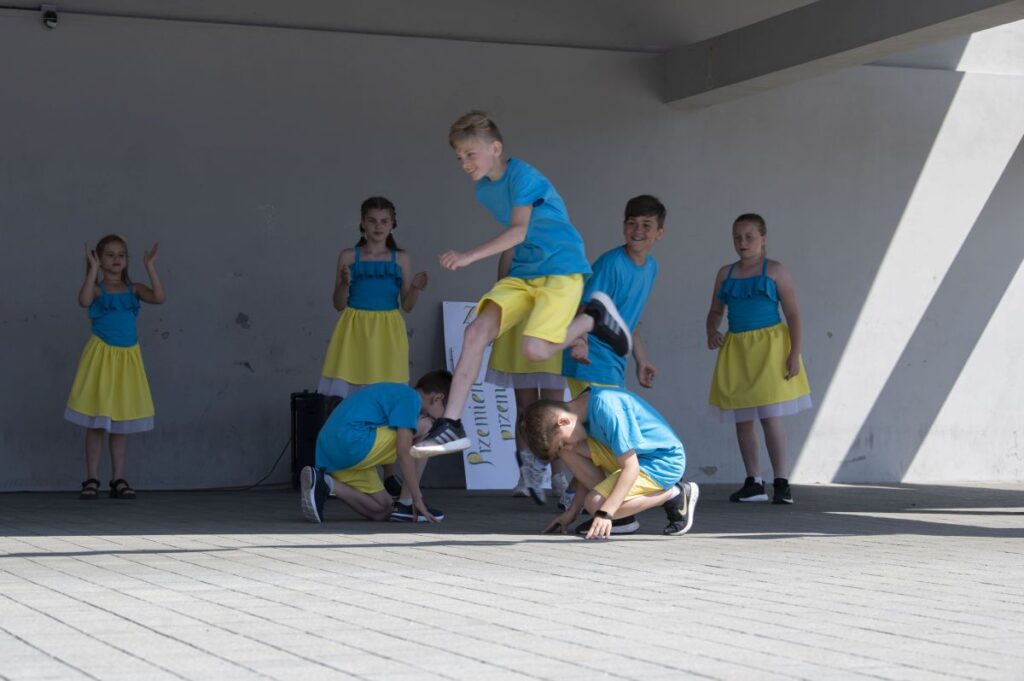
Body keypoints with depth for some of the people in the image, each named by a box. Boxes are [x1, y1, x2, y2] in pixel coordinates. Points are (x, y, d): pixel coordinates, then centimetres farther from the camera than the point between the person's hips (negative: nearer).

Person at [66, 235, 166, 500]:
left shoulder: (133, 289, 7)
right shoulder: (97, 288, -2)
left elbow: (159, 297, -9)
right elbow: (84, 301, -25)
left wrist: (150, 267, -11)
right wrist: (93, 268, -20)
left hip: (127, 358, 3)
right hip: (101, 356, -3)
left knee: (121, 423, 7)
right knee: (96, 423, 0)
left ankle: (118, 480, 11)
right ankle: (92, 480, 5)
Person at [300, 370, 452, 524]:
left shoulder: (395, 391, 28)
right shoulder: (411, 397, -2)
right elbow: (403, 453, -11)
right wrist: (417, 499, -7)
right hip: (353, 443, -10)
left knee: (381, 511, 16)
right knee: (425, 428, 0)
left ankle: (322, 483, 2)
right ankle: (405, 504, -1)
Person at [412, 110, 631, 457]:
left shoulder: (522, 175, -15)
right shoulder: (484, 189, 10)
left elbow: (519, 231, -26)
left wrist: (471, 255, -32)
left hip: (561, 269, -7)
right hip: (521, 273, 7)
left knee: (534, 348, -24)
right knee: (476, 331, -13)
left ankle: (594, 318, 4)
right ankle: (451, 426, -15)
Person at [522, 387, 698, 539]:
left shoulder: (606, 408, -26)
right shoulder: (584, 406, 2)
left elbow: (631, 468, -28)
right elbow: (588, 470, 12)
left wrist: (605, 513, -32)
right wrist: (571, 513, 8)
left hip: (664, 463, -9)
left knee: (596, 503, -23)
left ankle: (675, 494, -7)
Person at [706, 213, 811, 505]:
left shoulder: (775, 271, -2)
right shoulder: (725, 274, 10)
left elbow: (793, 314, -3)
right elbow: (715, 311, 17)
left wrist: (795, 354, -11)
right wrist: (712, 332, -5)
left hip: (769, 347, -5)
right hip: (736, 350, 5)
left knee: (770, 418, -10)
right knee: (742, 420, 6)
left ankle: (781, 483, -3)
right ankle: (753, 483, 14)